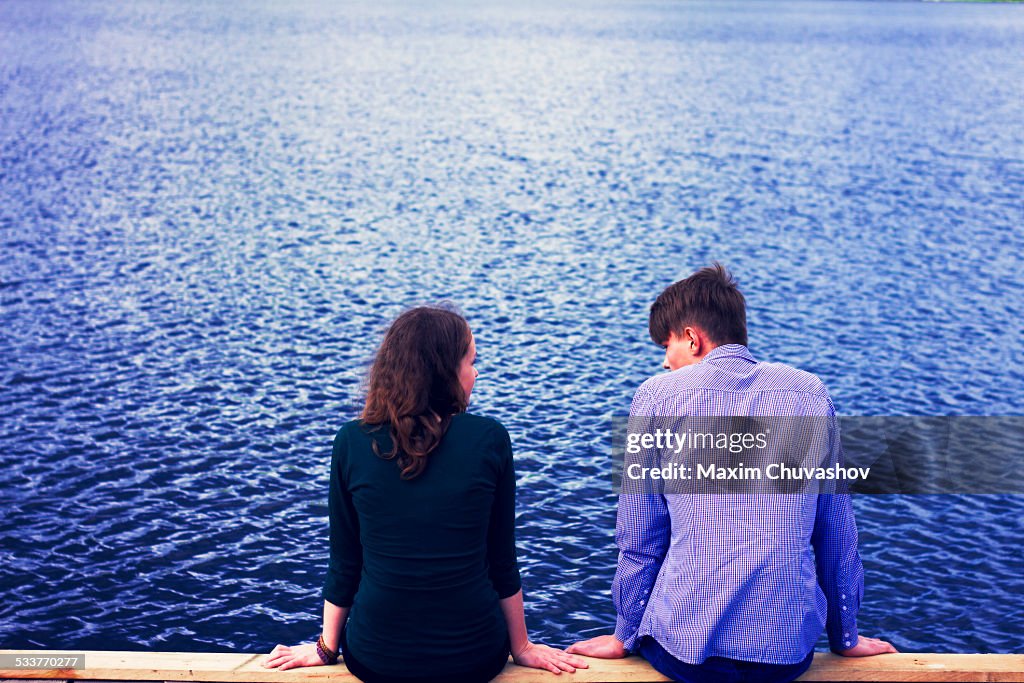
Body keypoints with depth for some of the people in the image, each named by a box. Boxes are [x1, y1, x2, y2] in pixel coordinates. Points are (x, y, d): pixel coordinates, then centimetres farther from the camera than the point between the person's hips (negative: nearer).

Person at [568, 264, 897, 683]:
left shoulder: (657, 395, -3)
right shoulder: (811, 393, 4)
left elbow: (639, 539, 1)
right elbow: (837, 533, 9)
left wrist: (625, 636, 15)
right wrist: (844, 636, 22)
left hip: (685, 647, -2)